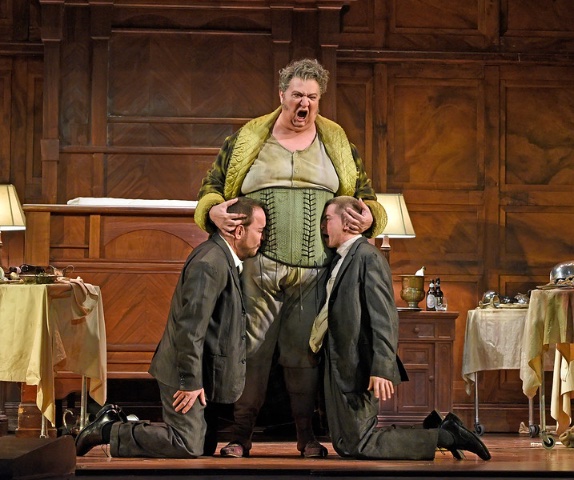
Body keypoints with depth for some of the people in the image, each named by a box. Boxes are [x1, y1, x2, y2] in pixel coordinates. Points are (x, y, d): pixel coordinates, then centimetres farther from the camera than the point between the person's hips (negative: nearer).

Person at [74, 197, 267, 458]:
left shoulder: (222, 259, 13)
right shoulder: (210, 264, -21)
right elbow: (190, 327, -25)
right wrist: (191, 382, -22)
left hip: (196, 372, 11)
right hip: (183, 371, -11)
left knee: (206, 445, 13)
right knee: (189, 447, -13)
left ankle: (120, 423, 17)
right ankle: (109, 430, -2)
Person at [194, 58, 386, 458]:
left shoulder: (338, 144, 14)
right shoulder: (245, 140, 9)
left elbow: (365, 196, 17)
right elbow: (212, 186, 12)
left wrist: (368, 217, -4)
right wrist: (214, 209, -9)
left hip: (316, 271, 1)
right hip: (259, 270, -1)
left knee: (306, 352, 4)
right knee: (252, 349, -1)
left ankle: (308, 436, 15)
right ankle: (241, 435, 8)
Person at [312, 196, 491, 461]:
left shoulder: (367, 256, -14)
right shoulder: (341, 259, 17)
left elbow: (382, 317, -21)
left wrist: (380, 369, -27)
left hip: (357, 368, -10)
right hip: (339, 368, 10)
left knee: (356, 445, -9)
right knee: (345, 444, 12)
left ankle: (445, 435, -2)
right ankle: (433, 430, 16)